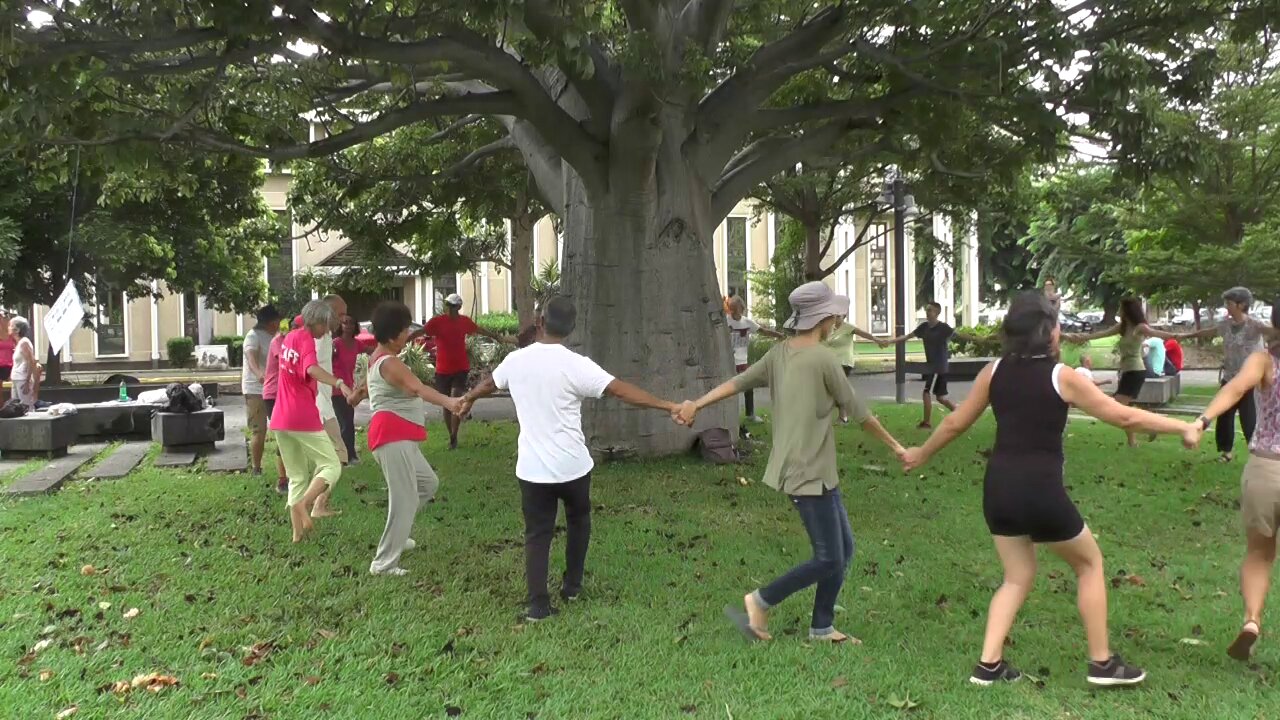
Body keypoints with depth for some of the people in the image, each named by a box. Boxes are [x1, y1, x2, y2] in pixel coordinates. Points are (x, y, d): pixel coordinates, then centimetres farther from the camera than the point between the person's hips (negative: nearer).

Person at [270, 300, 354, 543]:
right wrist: (339, 383, -49)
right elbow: (312, 369, -35)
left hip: (281, 420, 8)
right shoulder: (306, 340, -13)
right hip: (304, 419, -8)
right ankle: (303, 504, -24)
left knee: (297, 476, 14)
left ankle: (298, 531, 12)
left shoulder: (290, 337, 13)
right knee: (331, 466, -2)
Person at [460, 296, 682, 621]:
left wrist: (468, 398, 44)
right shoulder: (576, 365, -14)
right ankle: (572, 586, 30)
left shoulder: (515, 360, 1)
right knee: (578, 521, 23)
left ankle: (538, 604, 5)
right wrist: (669, 406, -15)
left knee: (537, 534, 9)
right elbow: (623, 390, -18)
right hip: (572, 465, -2)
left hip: (532, 468, 2)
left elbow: (488, 383, 22)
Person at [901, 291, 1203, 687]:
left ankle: (989, 665, 13)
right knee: (1090, 563, 18)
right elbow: (1124, 416, -3)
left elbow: (956, 423, 12)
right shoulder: (1061, 376, -7)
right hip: (1040, 491, -5)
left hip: (998, 488, 5)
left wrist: (920, 454, 26)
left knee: (1018, 577, 19)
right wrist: (1184, 428, 10)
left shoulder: (994, 371, 5)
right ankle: (1101, 663, 24)